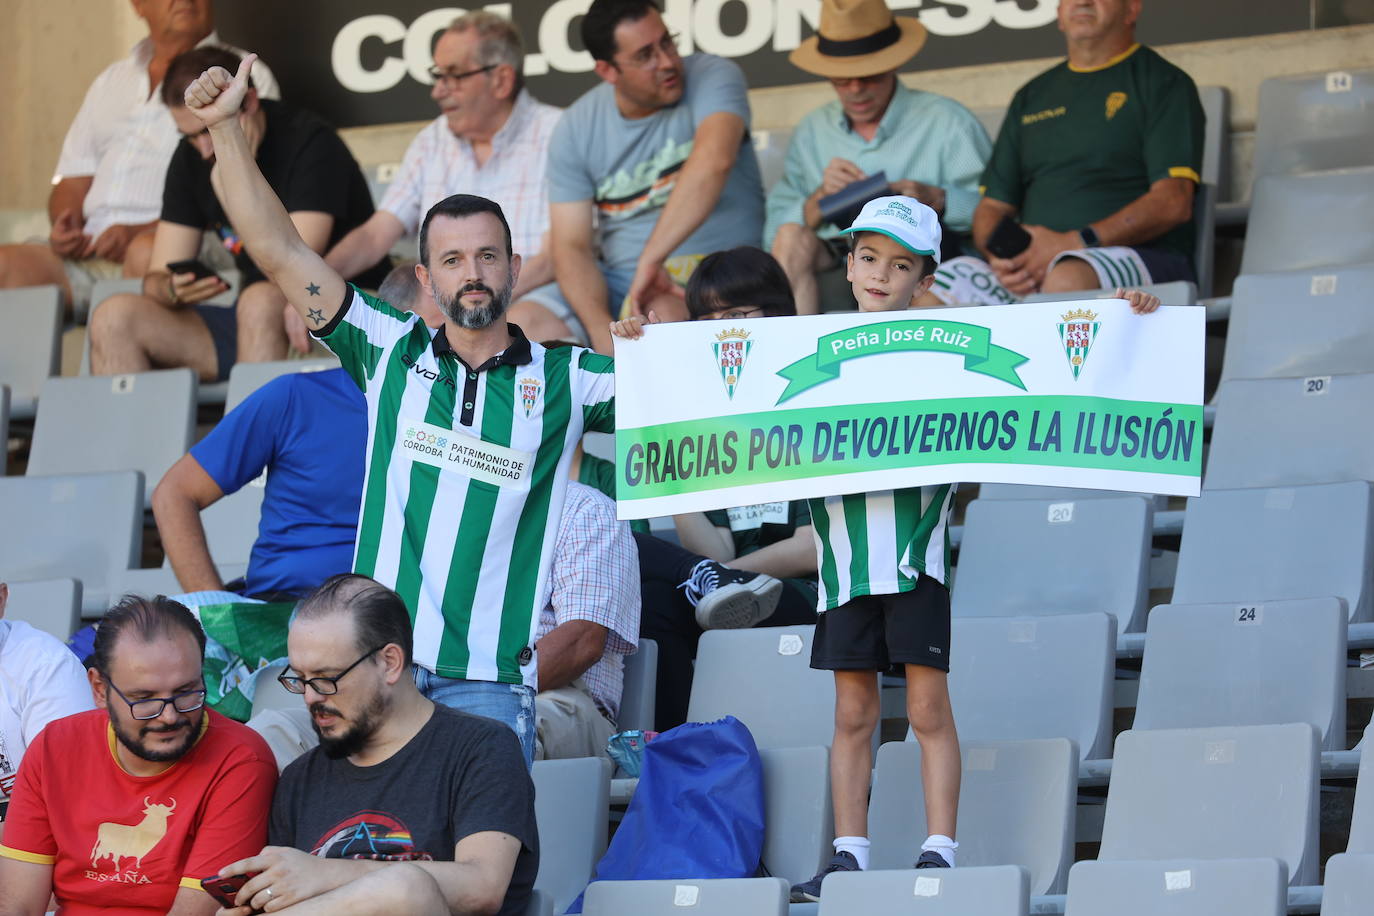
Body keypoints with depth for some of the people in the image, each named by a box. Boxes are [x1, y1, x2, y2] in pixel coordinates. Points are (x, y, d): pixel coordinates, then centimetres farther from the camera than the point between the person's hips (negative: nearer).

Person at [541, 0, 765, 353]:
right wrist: (601, 331, -21)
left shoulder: (712, 77, -9)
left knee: (664, 311, -38)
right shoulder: (576, 129, 2)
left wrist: (651, 259, -36)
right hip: (619, 278, 4)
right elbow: (572, 246, -1)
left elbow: (714, 162, -30)